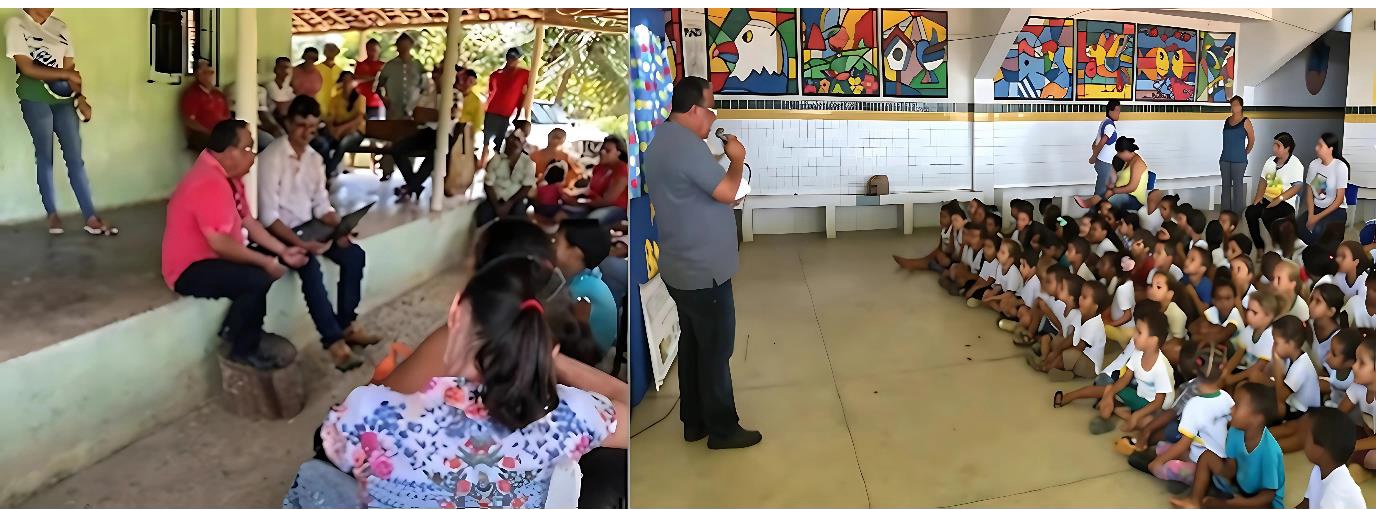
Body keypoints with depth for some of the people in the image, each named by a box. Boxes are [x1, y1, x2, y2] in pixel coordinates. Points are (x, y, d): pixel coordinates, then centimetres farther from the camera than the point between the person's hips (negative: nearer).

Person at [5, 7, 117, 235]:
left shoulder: (60, 27, 12)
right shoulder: (16, 24, -2)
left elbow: (70, 68, 7)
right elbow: (26, 68, -10)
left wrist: (79, 97, -5)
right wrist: (66, 74, -10)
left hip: (63, 99, 3)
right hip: (35, 99, -3)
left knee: (75, 158, -1)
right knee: (45, 157, 3)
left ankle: (90, 218, -4)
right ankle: (52, 214, 14)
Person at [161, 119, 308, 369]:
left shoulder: (228, 174, 6)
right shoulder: (209, 183, -26)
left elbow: (248, 221, 8)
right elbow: (220, 243, -30)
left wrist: (283, 251, -1)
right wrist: (265, 262, -22)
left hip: (216, 256, 11)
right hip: (190, 269, -11)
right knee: (258, 280, -28)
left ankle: (237, 329, 13)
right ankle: (244, 349, -7)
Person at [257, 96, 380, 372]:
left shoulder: (315, 158, 7)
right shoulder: (272, 158, -16)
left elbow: (321, 204, 8)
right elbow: (268, 215, -21)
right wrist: (301, 244, -29)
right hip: (279, 231, -7)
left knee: (354, 254, -10)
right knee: (310, 266, -32)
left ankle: (346, 324, 0)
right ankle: (334, 340, -30)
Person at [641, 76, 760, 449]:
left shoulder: (661, 140, 11)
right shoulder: (687, 145, -22)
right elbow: (727, 192, -22)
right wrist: (737, 159, -6)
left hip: (680, 267, 10)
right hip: (703, 271, -10)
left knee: (692, 344, 18)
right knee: (716, 351, 3)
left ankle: (694, 422, 29)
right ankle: (722, 429, 16)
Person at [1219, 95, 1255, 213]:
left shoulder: (1245, 121, -4)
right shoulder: (1227, 120, 9)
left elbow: (1251, 140, 3)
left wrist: (1245, 153, 9)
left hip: (1239, 160, -5)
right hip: (1225, 158, 5)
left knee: (1237, 186, -3)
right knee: (1225, 186, 9)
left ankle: (1237, 212, 1)